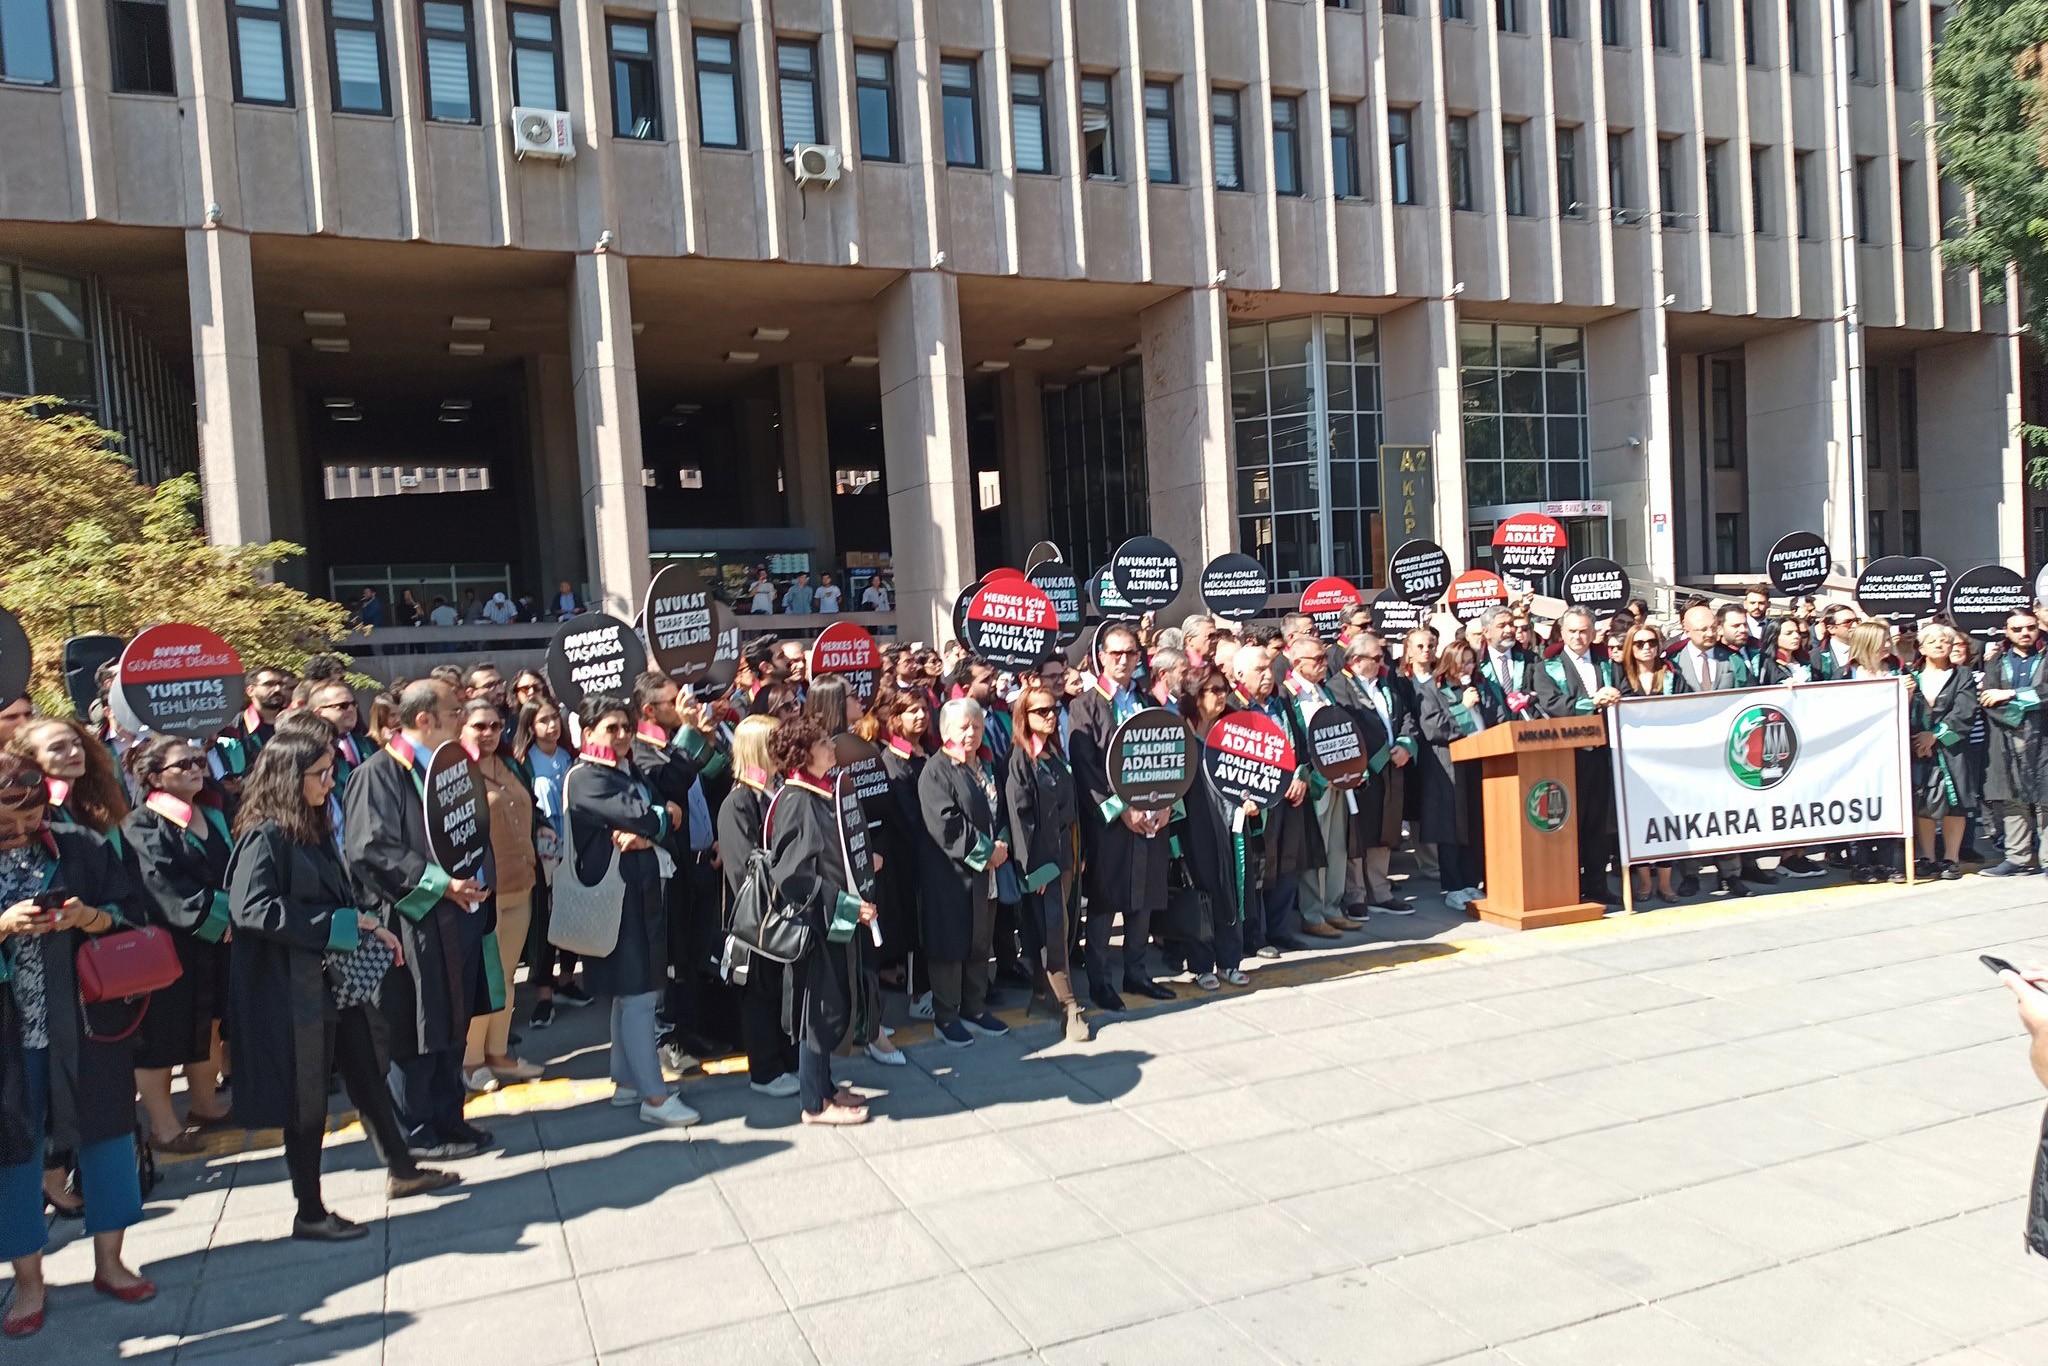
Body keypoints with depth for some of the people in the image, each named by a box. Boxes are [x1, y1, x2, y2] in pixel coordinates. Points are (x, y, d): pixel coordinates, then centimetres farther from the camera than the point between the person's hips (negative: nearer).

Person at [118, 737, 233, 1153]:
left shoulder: (213, 817, 12)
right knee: (163, 1033, 1)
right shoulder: (142, 827, -10)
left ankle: (204, 1104, 30)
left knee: (207, 1026, 16)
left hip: (213, 944, 7)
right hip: (166, 946, -7)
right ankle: (162, 1124, 10)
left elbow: (233, 871, 15)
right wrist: (216, 915, -22)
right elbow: (161, 886, -20)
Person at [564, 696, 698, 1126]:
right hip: (613, 894, -9)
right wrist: (664, 816, -2)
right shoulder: (585, 777, -10)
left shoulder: (631, 772, 15)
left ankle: (626, 1081, 24)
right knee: (638, 993, -9)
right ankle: (655, 1097, -6)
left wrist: (643, 835, -17)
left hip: (641, 892, 9)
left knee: (631, 993, 14)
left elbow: (664, 820, 4)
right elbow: (637, 815, -23)